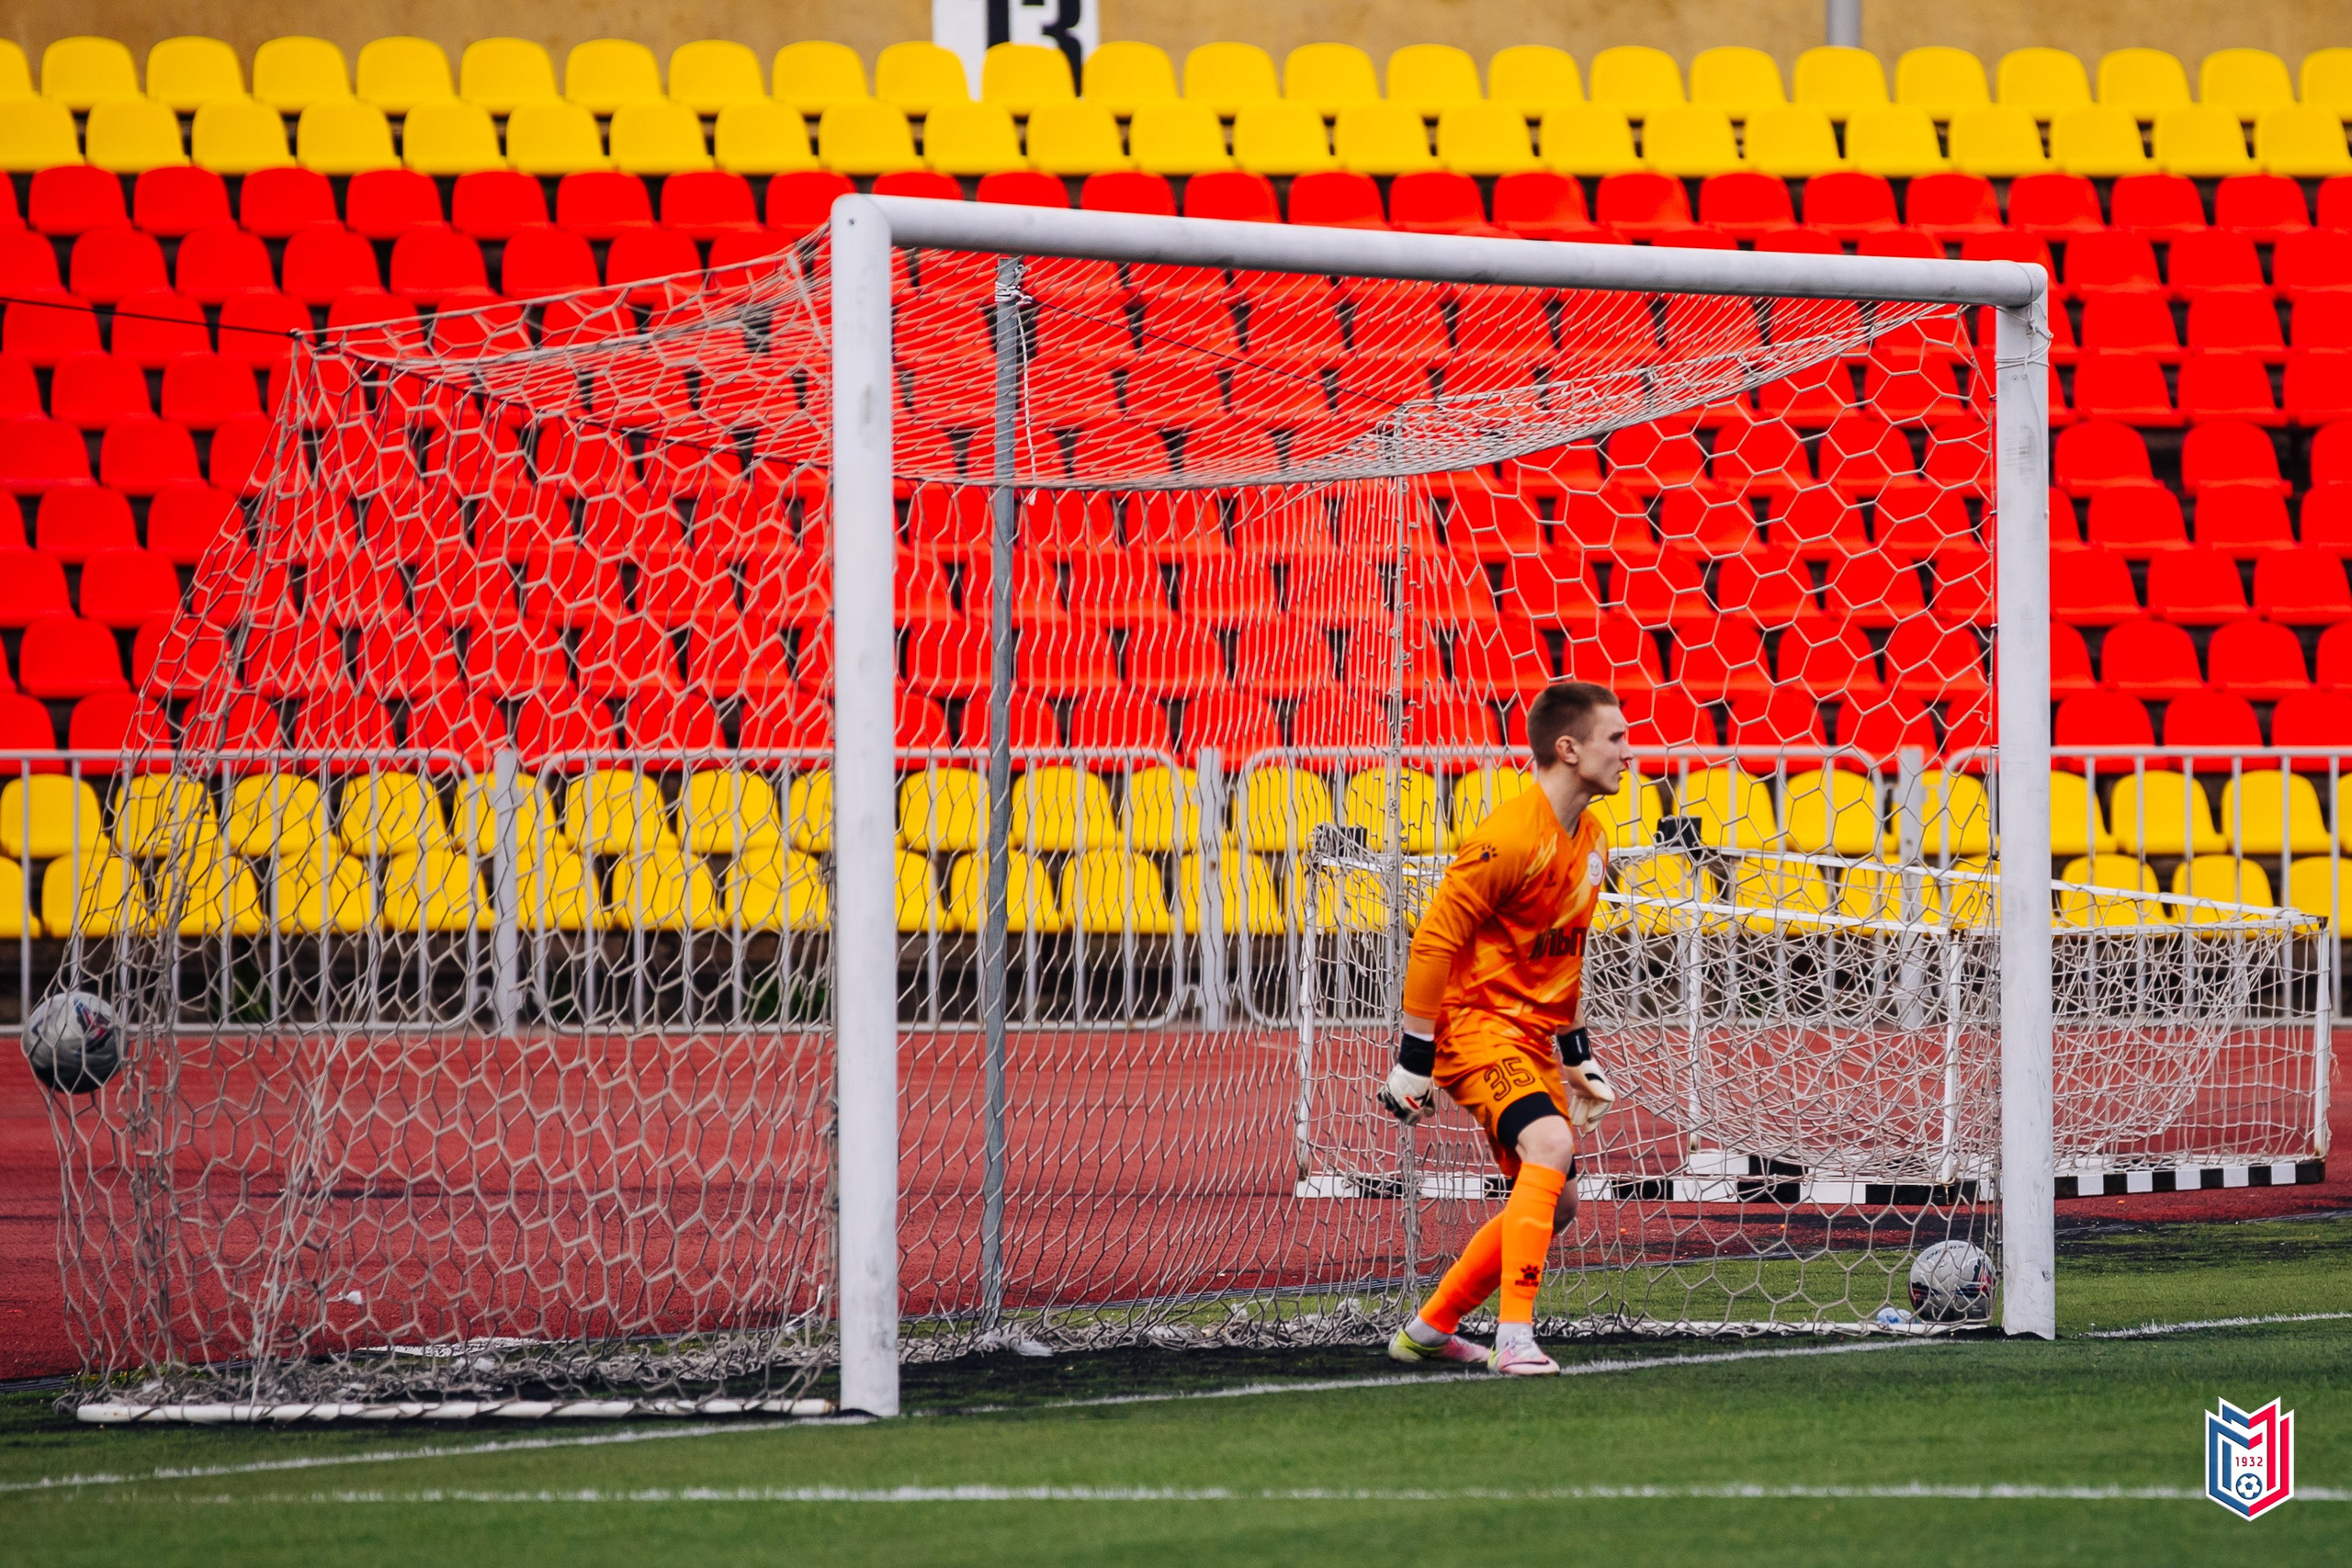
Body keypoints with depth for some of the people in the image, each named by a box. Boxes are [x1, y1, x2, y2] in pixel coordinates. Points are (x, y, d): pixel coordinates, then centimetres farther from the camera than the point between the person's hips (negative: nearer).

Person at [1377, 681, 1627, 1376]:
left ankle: (1430, 1329, 25)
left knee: (1553, 1203, 11)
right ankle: (1514, 1336, -31)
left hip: (1531, 1036, 9)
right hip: (1477, 1024, -9)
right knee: (1549, 1144, -30)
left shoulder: (1591, 840, 10)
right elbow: (1434, 939, -18)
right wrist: (1414, 1058, -17)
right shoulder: (1511, 836, -19)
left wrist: (1577, 1053, 21)